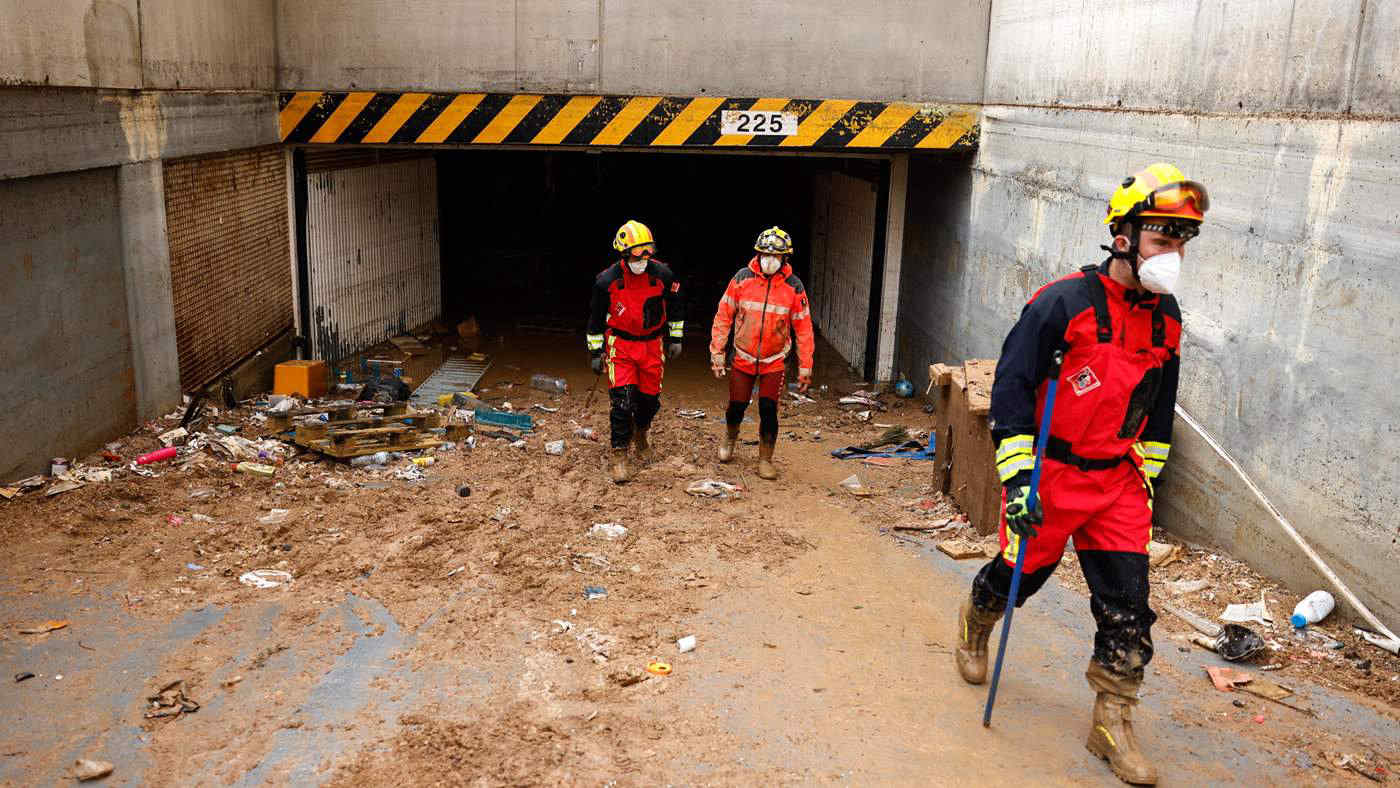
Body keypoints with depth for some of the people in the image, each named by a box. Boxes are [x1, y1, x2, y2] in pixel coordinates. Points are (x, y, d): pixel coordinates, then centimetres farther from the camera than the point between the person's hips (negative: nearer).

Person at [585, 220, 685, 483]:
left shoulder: (662, 274, -9)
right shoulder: (607, 280, -13)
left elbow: (676, 306, 8)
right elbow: (596, 317, -1)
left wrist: (675, 339, 9)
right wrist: (595, 352, 1)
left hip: (652, 344, 2)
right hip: (620, 345, -2)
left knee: (650, 398, 9)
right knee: (622, 400, -13)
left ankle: (640, 434, 42)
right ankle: (619, 458, -3)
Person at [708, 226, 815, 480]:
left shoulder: (793, 286, -9)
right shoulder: (742, 278, -8)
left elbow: (803, 328, -2)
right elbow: (723, 316, -1)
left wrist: (805, 367, -3)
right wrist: (716, 353, -2)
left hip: (774, 362, -1)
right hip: (743, 358, 1)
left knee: (768, 410, -5)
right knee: (737, 406, 8)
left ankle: (765, 460, 11)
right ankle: (729, 440, 39)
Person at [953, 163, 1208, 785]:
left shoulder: (1165, 318, 5)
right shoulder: (1065, 302, -16)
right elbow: (1012, 384, -15)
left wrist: (1146, 477, 18)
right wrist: (1018, 477, -19)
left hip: (1118, 479, 5)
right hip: (1051, 472, -5)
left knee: (1127, 605, 1)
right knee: (1018, 573, 11)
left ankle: (1112, 724, 14)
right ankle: (974, 625, 45)